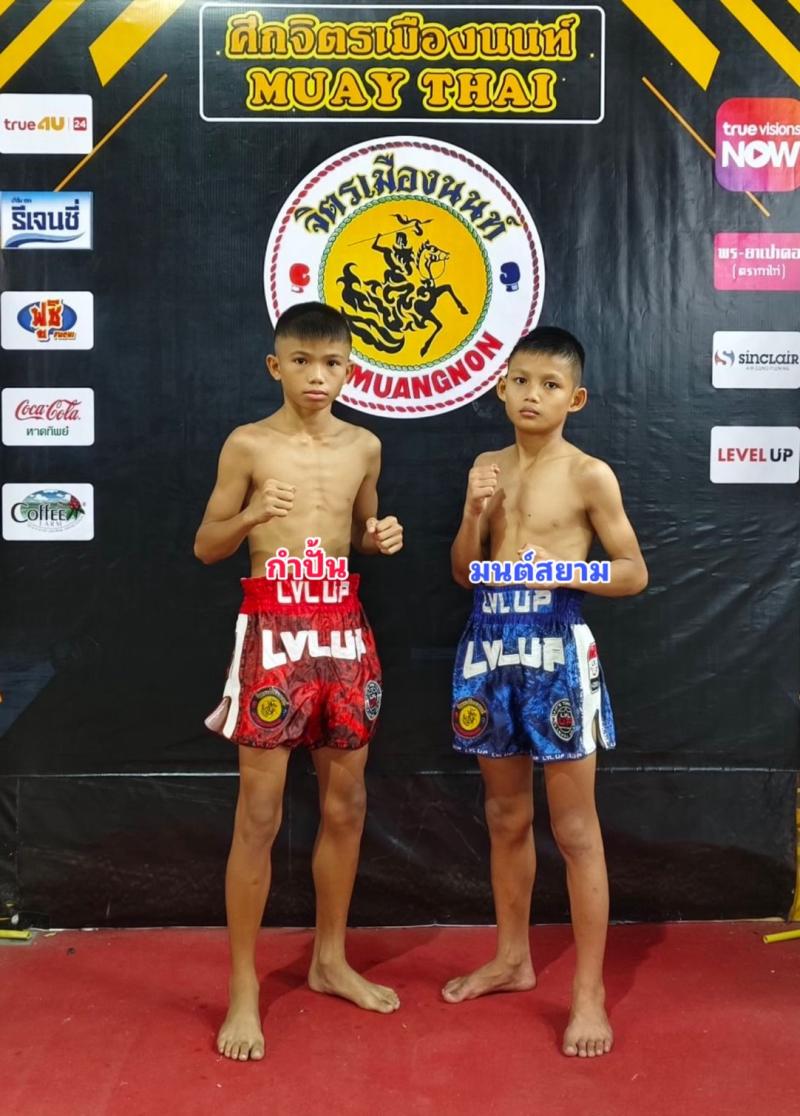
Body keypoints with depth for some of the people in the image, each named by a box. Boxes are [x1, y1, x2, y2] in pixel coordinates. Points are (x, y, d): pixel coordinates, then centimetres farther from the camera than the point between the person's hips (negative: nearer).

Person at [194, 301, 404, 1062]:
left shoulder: (364, 447, 8)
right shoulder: (247, 445, -4)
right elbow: (205, 548, 0)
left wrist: (383, 538, -3)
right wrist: (251, 518, -20)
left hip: (343, 633, 5)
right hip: (273, 634, -4)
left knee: (345, 805, 12)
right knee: (259, 814, -1)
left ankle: (329, 960, 31)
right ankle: (243, 989, 15)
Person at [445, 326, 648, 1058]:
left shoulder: (589, 476, -5)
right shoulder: (487, 468, 9)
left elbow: (634, 573, -3)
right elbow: (463, 574, 10)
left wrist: (563, 571, -18)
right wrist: (474, 514, -7)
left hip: (555, 646, -5)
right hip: (491, 645, 5)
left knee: (575, 829, 2)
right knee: (506, 817, 17)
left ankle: (590, 992, 14)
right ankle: (513, 958, 34)